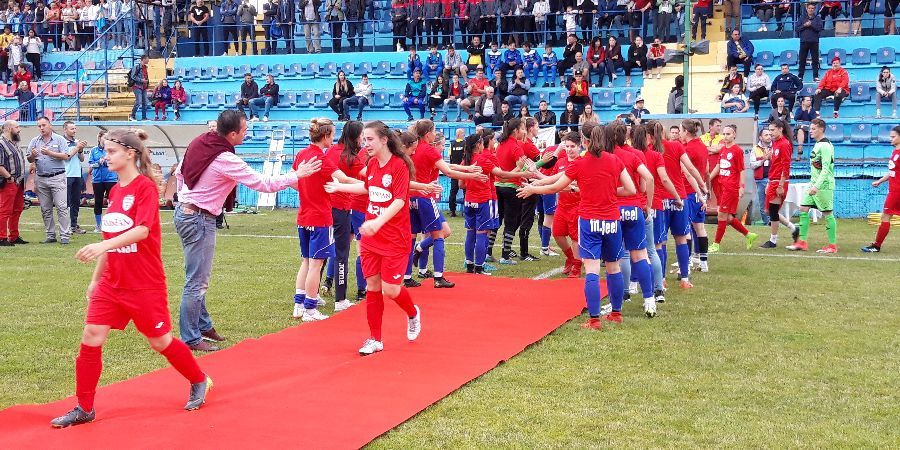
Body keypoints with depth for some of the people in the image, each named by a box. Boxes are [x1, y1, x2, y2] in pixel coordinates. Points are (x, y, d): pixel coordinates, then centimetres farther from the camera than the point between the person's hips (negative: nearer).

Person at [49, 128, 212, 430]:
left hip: (145, 284, -6)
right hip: (111, 283, 7)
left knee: (160, 341, 6)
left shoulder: (145, 186, -13)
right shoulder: (115, 191, 9)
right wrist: (96, 278, 18)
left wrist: (102, 246, -39)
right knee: (91, 337, -2)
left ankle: (199, 382, 30)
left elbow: (142, 230, -27)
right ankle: (84, 408, 8)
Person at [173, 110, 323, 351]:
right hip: (199, 220, -10)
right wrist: (296, 175, -9)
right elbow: (263, 184, -19)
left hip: (184, 212, 10)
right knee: (197, 281, -2)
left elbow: (179, 172, 15)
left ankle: (203, 325, 32)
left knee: (199, 277, 20)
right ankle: (191, 339, 5)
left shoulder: (199, 142, 3)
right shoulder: (226, 160, -22)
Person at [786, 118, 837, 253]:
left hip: (824, 185, -9)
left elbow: (825, 169, -22)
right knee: (803, 209, 5)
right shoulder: (817, 144, 15)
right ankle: (802, 242, 8)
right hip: (814, 184, 9)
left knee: (827, 213, -4)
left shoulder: (825, 145, -14)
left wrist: (817, 186, -28)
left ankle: (832, 245, 3)